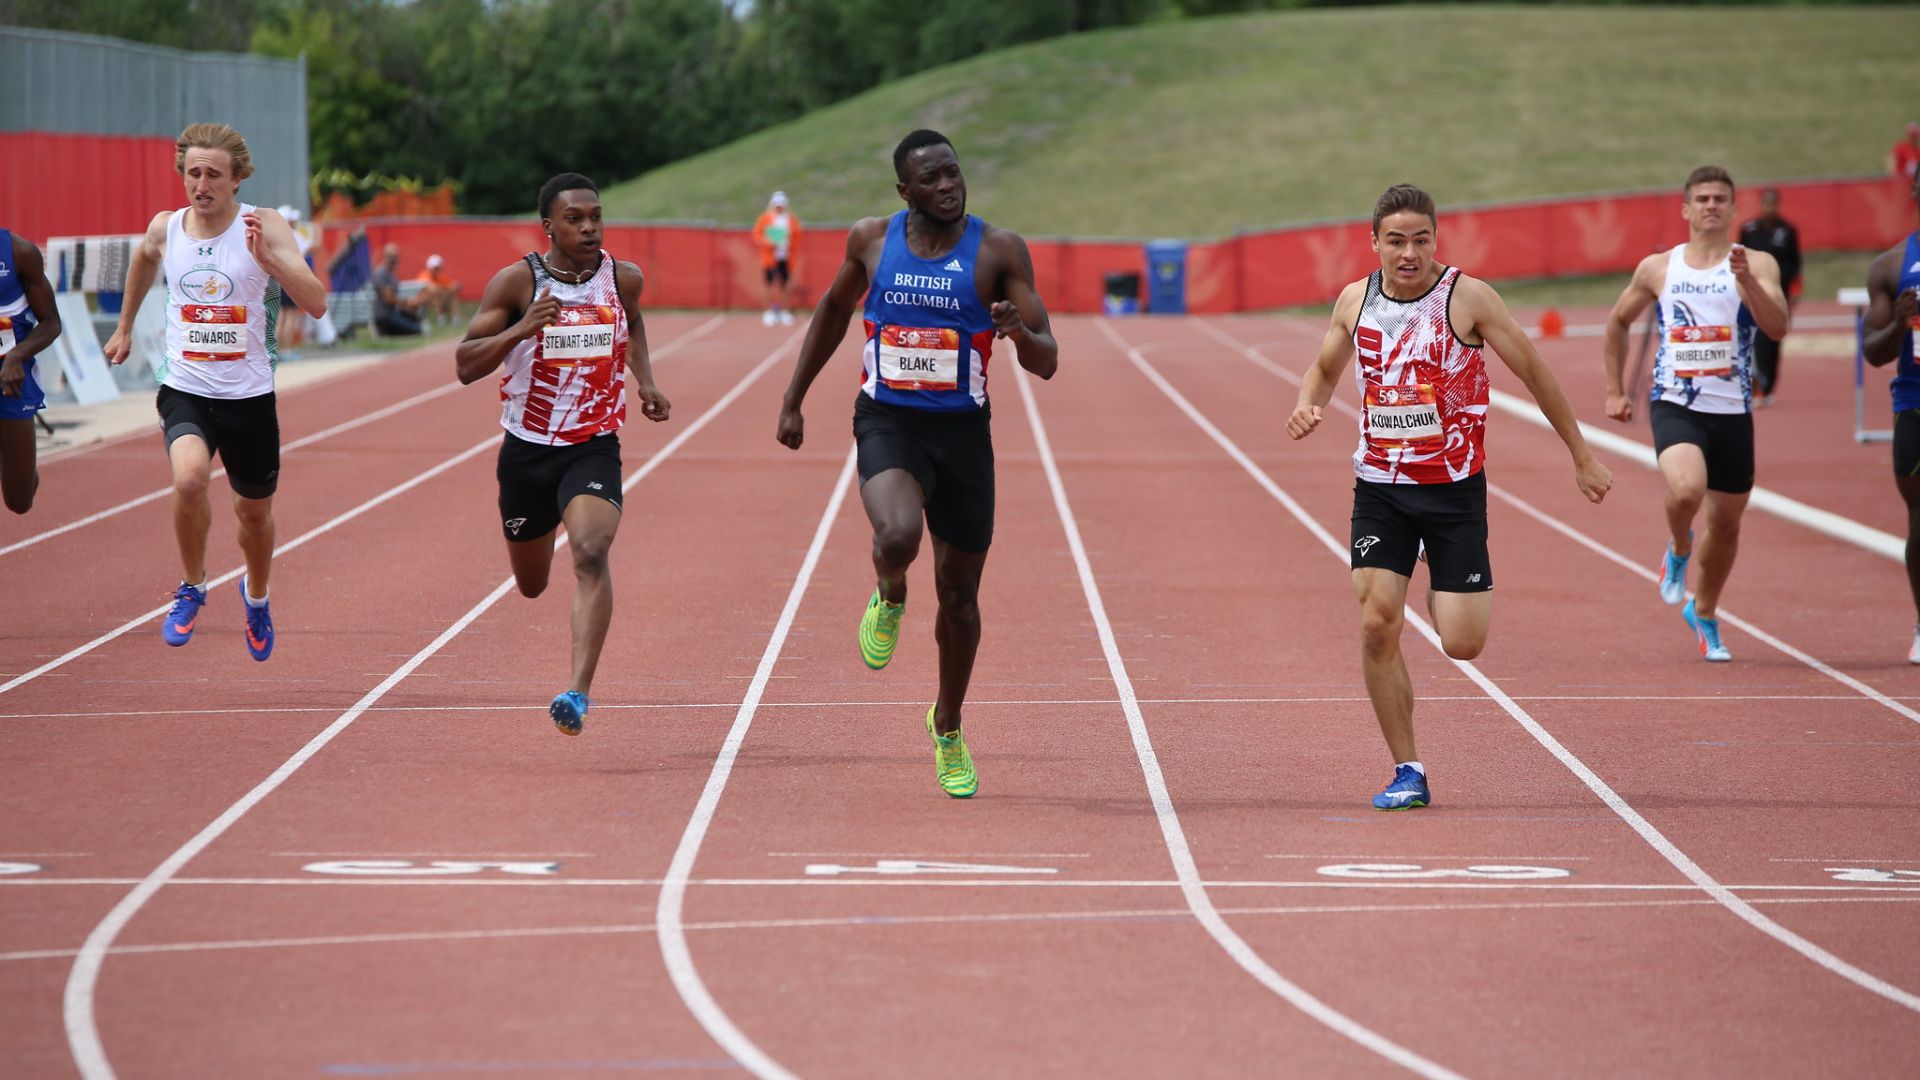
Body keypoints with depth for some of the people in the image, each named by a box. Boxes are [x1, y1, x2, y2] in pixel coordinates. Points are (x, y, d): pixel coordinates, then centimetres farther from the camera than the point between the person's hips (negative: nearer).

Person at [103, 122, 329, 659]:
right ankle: (193, 586, -4)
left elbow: (316, 303, -20)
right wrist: (125, 325, 32)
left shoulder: (265, 226, -11)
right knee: (190, 478, -29)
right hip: (185, 390, 0)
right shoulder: (165, 228, -2)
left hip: (249, 396, 0)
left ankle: (256, 596, 49)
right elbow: (144, 259, 25)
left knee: (255, 513, 17)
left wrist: (266, 258, -34)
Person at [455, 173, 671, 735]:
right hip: (527, 450, 1)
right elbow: (465, 365, -13)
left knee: (591, 554, -28)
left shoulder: (624, 279, -3)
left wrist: (645, 381, 8)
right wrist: (521, 329, -28)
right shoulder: (516, 282, -11)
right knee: (531, 584, 17)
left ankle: (579, 690, -33)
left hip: (593, 447, -1)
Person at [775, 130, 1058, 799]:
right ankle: (888, 597, 5)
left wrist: (1020, 332, -30)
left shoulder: (1000, 252, -6)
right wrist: (793, 401, 19)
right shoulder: (871, 241, 0)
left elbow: (1046, 364, -6)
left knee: (958, 594, 10)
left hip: (963, 431, 1)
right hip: (888, 423, -1)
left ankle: (948, 729, 34)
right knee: (898, 535, -33)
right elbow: (833, 311, 19)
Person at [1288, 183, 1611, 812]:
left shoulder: (1467, 297, -10)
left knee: (1463, 643, -7)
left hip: (1454, 488, -2)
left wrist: (1582, 458, 2)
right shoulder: (1355, 301, 1)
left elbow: (1534, 372, -1)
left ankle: (1453, 589, 31)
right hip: (1380, 489, 2)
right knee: (1377, 624, -12)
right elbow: (1325, 369, 20)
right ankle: (1407, 773, 1)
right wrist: (1306, 405, -4)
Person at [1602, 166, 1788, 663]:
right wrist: (1614, 390, 17)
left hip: (1732, 411, 1)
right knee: (1686, 490, -30)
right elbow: (1618, 322, 20)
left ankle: (1704, 613, 36)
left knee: (1726, 524, 11)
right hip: (1675, 405, -1)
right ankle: (1678, 552, 4)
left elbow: (1778, 327, -15)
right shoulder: (1657, 269, 5)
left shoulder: (1756, 265, 0)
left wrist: (1748, 281, -29)